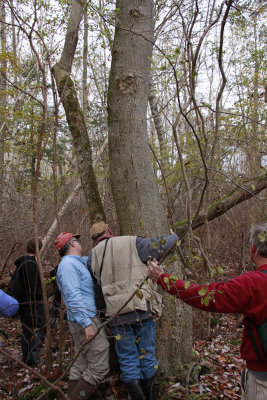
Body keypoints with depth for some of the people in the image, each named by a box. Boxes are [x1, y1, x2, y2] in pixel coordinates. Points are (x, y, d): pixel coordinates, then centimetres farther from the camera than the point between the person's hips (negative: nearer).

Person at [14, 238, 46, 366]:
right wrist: (43, 296, -9)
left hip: (23, 302, 10)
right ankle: (32, 359, -3)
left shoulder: (22, 262, 11)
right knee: (39, 329, -2)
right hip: (33, 304, -10)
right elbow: (33, 287, -22)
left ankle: (26, 358, 26)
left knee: (27, 331, 17)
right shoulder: (30, 264, -20)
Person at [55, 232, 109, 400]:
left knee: (81, 364, 17)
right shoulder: (69, 265, -15)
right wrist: (86, 323, -24)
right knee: (100, 367, -6)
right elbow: (73, 296, -22)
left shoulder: (77, 262, 15)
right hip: (87, 319, -10)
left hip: (81, 321, 10)